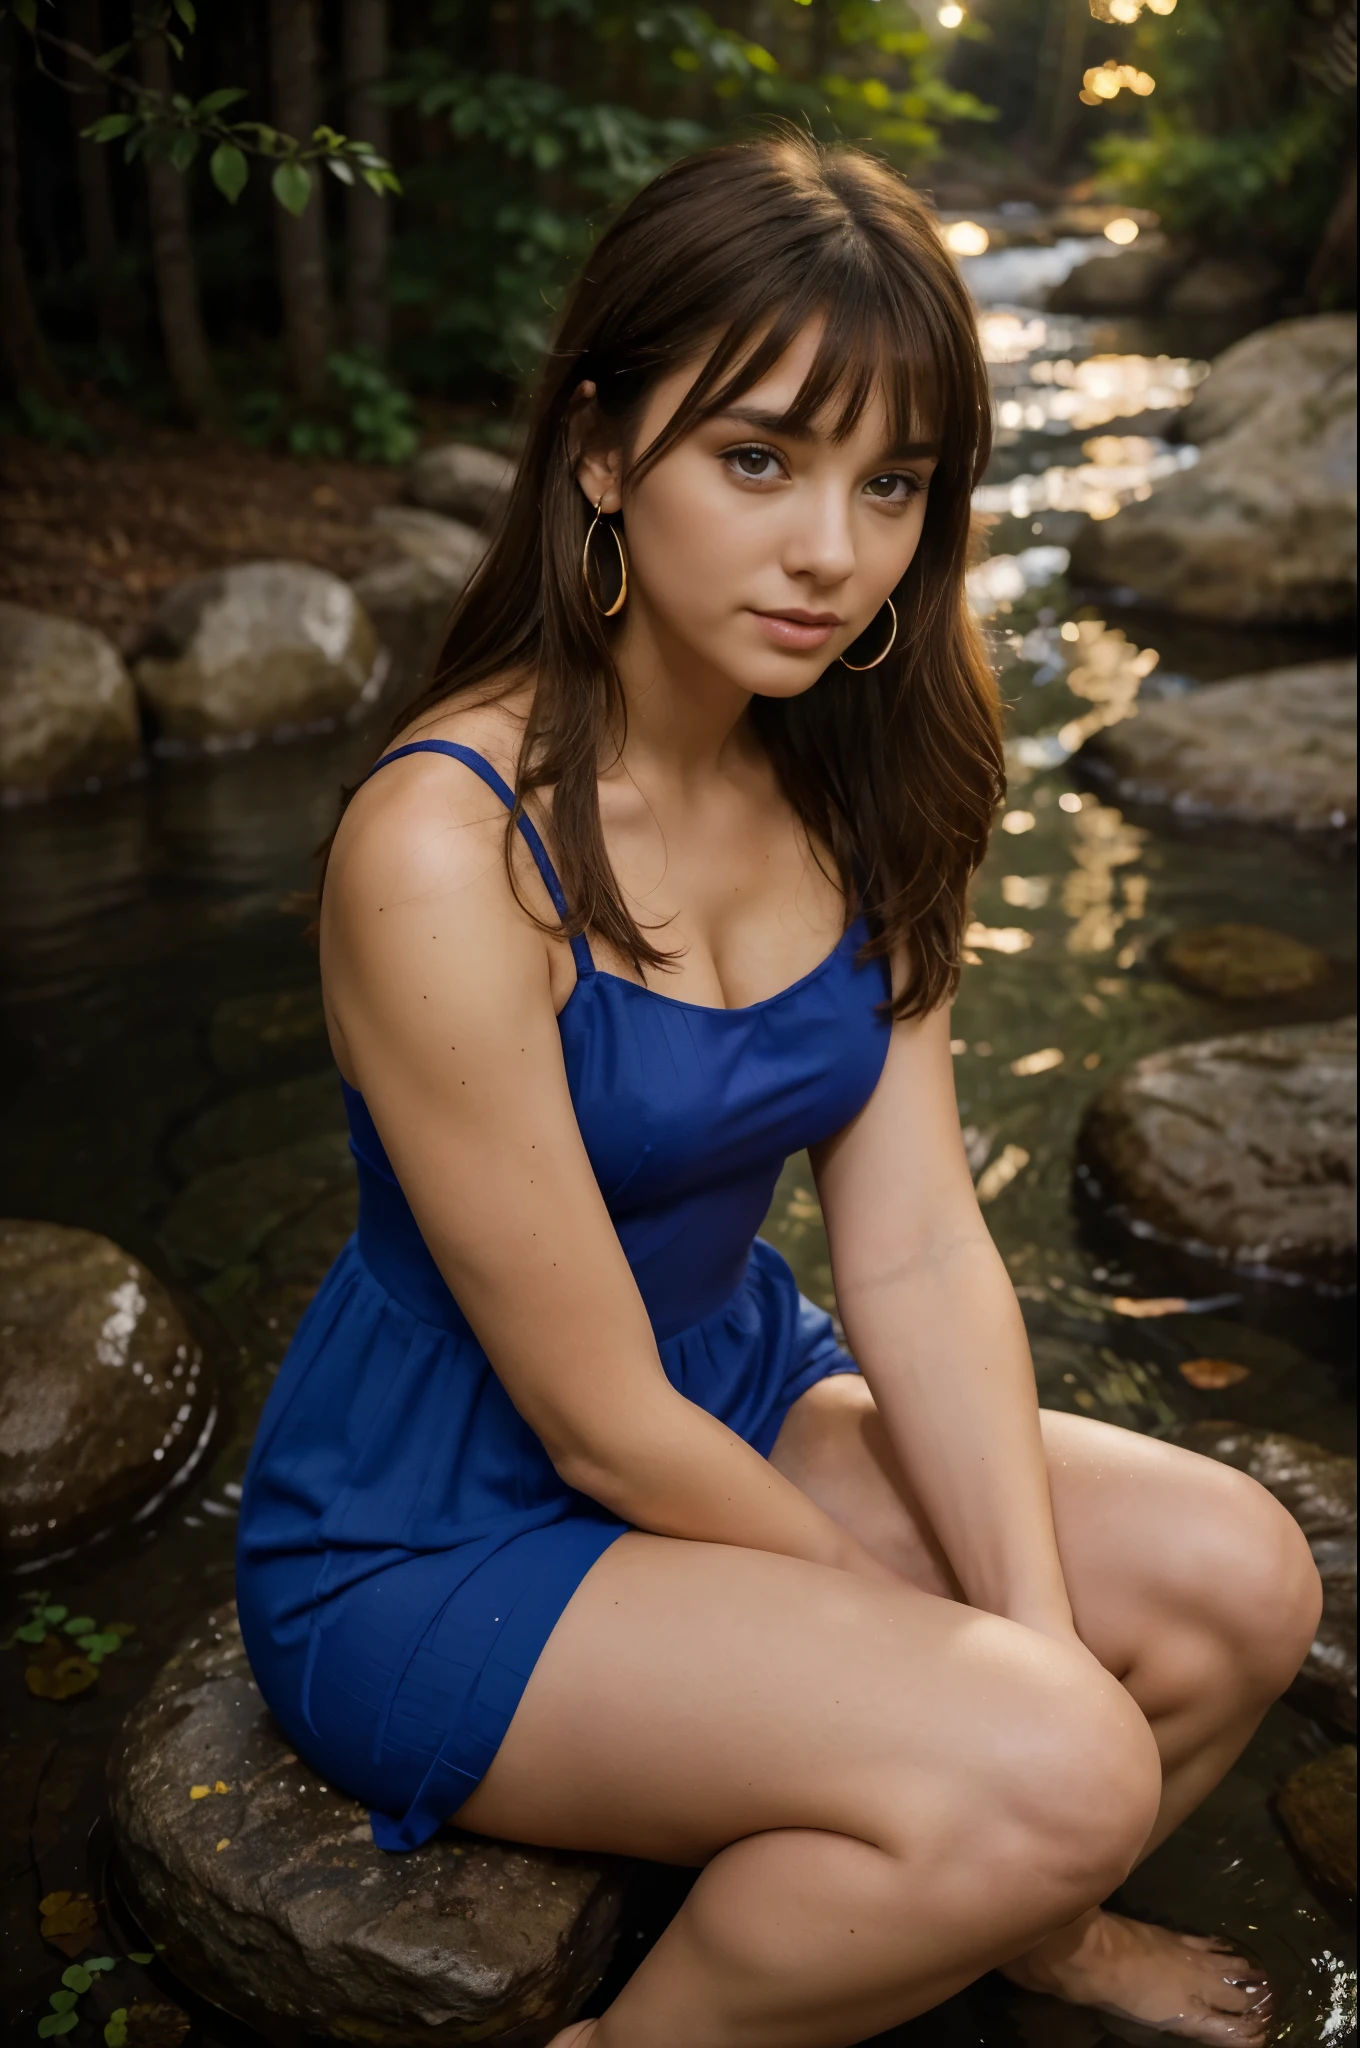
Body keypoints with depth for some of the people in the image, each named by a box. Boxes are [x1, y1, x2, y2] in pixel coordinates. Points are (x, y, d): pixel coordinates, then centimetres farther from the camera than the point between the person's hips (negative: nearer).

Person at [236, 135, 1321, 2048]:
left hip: (731, 1408, 7)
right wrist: (944, 1660, -11)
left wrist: (1039, 1650, -15)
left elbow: (919, 1252, -7)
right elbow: (603, 1420, -22)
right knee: (1045, 1777, -23)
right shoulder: (447, 847, -28)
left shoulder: (849, 779, -4)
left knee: (1236, 1584, -5)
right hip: (436, 1534, -7)